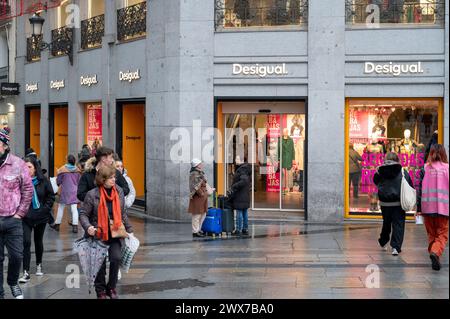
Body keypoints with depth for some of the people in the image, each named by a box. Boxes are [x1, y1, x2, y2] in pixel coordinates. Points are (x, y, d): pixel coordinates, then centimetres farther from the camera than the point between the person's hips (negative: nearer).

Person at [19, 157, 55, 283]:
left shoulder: (43, 181, -5)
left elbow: (51, 196, 2)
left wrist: (45, 209, -6)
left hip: (41, 216, 2)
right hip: (26, 216, -2)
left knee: (38, 241, 17)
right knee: (26, 242, -11)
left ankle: (39, 265, 38)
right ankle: (26, 272, -10)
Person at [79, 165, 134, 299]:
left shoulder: (119, 191, 2)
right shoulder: (92, 195, -12)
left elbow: (122, 213, 13)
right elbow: (83, 214, -6)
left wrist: (129, 229, 15)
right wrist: (88, 227, -23)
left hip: (114, 234, 3)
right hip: (98, 234, -3)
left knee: (116, 258, -13)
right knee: (100, 262, 3)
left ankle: (111, 288, 7)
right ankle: (100, 290, 24)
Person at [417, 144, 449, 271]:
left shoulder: (425, 169, 0)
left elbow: (420, 189, 1)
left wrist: (419, 208, 7)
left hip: (427, 207, 2)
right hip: (443, 208, -2)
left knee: (431, 234, 17)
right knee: (442, 235, 2)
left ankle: (433, 254, 19)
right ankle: (436, 252, -23)